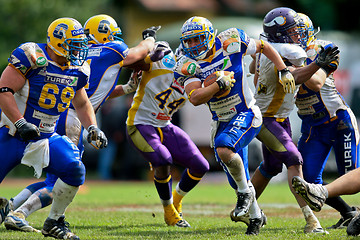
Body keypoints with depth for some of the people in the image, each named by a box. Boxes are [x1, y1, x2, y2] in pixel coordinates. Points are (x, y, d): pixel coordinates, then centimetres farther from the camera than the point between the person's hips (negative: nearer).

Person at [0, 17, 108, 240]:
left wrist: (93, 128, 5)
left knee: (75, 169, -14)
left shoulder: (77, 70, 5)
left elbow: (82, 104, 22)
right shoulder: (32, 57, -16)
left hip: (47, 138, 5)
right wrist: (20, 123, -26)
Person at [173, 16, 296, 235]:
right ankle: (256, 216, 35)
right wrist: (219, 84, -30)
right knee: (238, 180, 11)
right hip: (222, 123, 5)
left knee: (224, 149, -33)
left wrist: (284, 71, -4)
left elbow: (264, 46, 3)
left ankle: (246, 191, -9)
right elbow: (195, 98, -20)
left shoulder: (230, 42, -11)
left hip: (246, 114, -5)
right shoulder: (188, 66, -7)